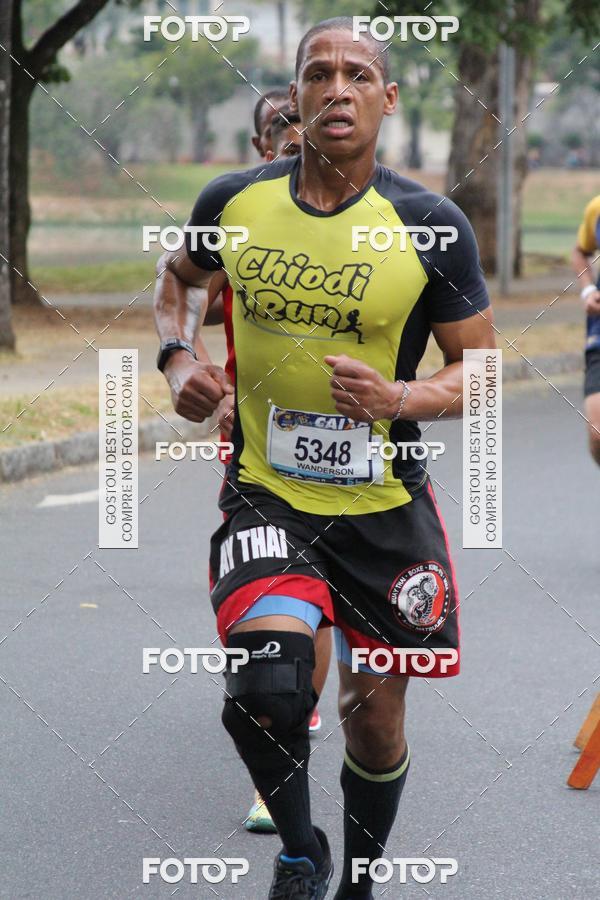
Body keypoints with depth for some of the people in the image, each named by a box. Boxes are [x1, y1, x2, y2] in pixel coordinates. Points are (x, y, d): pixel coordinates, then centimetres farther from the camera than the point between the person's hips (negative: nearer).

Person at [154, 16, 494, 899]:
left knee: (374, 720, 10)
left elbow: (480, 369, -2)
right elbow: (179, 278, 19)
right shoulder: (236, 200, -4)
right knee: (269, 686, -25)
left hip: (384, 506, 0)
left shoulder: (431, 226, -10)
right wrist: (178, 357, 0)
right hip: (266, 495, 0)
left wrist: (399, 399, -21)